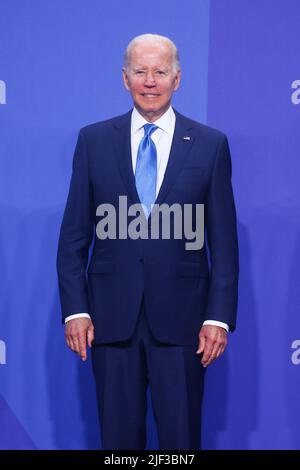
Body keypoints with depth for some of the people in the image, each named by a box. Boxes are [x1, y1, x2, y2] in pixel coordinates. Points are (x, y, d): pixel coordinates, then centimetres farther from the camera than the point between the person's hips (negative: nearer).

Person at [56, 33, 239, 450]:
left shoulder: (211, 144, 2)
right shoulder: (94, 140, 5)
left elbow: (224, 239, 2)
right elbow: (74, 235, 4)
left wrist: (219, 317, -4)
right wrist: (75, 310, -3)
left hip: (181, 316, -1)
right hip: (111, 317, 1)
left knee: (181, 437, 7)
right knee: (118, 435, 10)